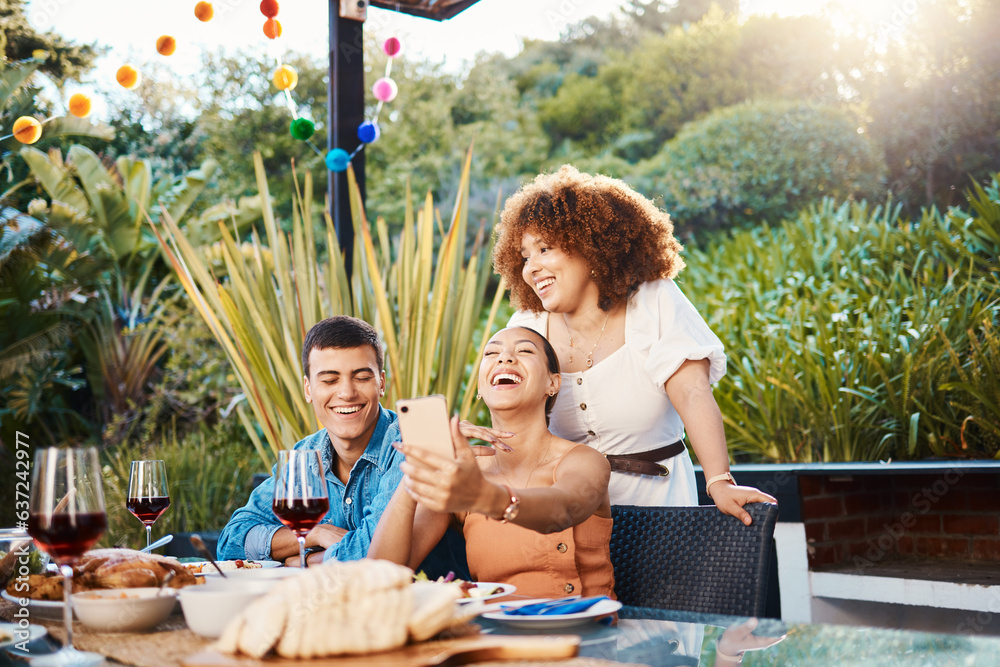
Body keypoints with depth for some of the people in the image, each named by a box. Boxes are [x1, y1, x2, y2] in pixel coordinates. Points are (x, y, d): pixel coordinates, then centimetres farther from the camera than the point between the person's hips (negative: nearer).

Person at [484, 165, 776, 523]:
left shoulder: (654, 303, -7)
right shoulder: (526, 326, 3)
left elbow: (692, 393, -18)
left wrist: (720, 483, -30)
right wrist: (501, 441, -22)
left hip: (655, 496, -2)